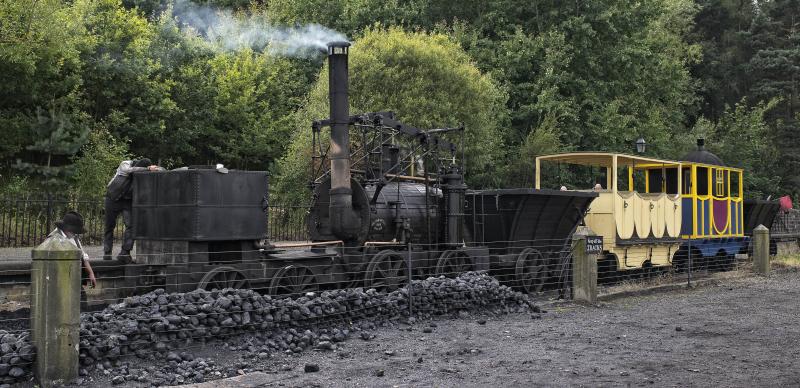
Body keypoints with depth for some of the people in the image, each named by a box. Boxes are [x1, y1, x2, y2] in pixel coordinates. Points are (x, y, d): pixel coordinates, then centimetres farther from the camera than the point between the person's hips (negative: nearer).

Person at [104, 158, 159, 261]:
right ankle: (107, 253, 16)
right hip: (113, 199, -2)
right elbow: (130, 170, -41)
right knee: (109, 227, 5)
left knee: (130, 225, -15)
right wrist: (148, 169, -45)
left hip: (127, 201, 2)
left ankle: (124, 253, -12)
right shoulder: (125, 164, -19)